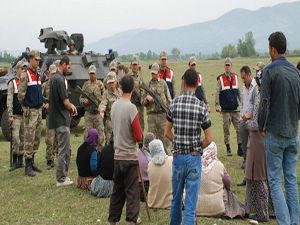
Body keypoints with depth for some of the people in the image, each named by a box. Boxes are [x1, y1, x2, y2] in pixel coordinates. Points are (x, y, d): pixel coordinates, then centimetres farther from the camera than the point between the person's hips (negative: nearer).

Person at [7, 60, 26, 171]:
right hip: (16, 115, -4)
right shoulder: (12, 82, 1)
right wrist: (10, 115, -11)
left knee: (23, 138, 8)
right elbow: (9, 100, -4)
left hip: (26, 115, 4)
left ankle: (20, 160, 16)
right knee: (15, 137, -10)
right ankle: (15, 161, -3)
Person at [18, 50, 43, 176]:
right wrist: (25, 107, -3)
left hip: (39, 110, 8)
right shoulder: (25, 76, -11)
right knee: (29, 139, -5)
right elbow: (20, 95, -12)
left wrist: (40, 104, 15)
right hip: (30, 111, -8)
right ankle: (28, 167, -1)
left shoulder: (38, 75, 14)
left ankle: (32, 162, 23)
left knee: (37, 138, 13)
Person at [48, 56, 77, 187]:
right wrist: (72, 108, 2)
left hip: (61, 119, 10)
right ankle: (61, 179, 2)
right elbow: (65, 102, -18)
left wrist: (70, 106, 5)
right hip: (62, 120, -10)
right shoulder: (59, 79, -17)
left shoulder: (55, 78, 14)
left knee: (66, 150, 16)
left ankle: (64, 176, 23)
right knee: (63, 150, -3)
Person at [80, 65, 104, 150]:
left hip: (98, 113, -1)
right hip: (88, 113, 1)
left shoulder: (100, 84, 4)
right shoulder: (86, 85, 9)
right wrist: (84, 101, -10)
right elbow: (81, 98, 12)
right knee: (88, 134, 4)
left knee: (100, 132, 0)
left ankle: (100, 150, 8)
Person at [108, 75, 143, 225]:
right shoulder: (131, 108, -16)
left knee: (117, 190, 16)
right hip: (130, 156, -6)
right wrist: (138, 135, 5)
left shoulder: (114, 106, 3)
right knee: (132, 191, 0)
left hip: (117, 155, 6)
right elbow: (139, 136, -13)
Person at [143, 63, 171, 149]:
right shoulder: (148, 85, 10)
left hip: (163, 113, -1)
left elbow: (169, 98, 7)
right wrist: (147, 99, -9)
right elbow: (143, 101, 13)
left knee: (164, 135, 2)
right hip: (151, 114, 1)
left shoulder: (163, 83, 7)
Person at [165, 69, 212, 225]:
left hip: (177, 156, 3)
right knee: (191, 201, 0)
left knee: (176, 197, 19)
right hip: (194, 157, -3)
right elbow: (208, 139, -7)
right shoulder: (201, 106, -9)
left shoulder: (174, 103, -2)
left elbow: (167, 132, 5)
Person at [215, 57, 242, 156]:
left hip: (235, 108, 3)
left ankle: (240, 148, 8)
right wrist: (217, 105, -17)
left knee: (239, 128, 0)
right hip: (225, 109, -3)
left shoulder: (235, 77, 10)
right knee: (226, 129, 1)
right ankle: (228, 148, 11)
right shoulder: (221, 78, -1)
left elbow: (239, 92, 14)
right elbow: (217, 93, -7)